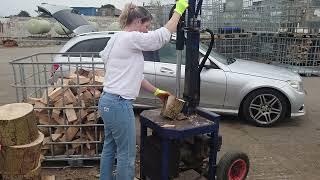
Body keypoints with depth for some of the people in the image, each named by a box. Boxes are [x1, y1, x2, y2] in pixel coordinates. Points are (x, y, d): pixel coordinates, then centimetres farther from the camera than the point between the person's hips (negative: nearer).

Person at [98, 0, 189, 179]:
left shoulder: (118, 39, 16)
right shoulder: (131, 38, -15)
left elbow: (134, 76, 17)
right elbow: (163, 35, -12)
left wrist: (156, 91, 18)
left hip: (108, 102, 10)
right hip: (119, 105, -10)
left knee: (110, 148, 21)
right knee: (127, 155, 4)